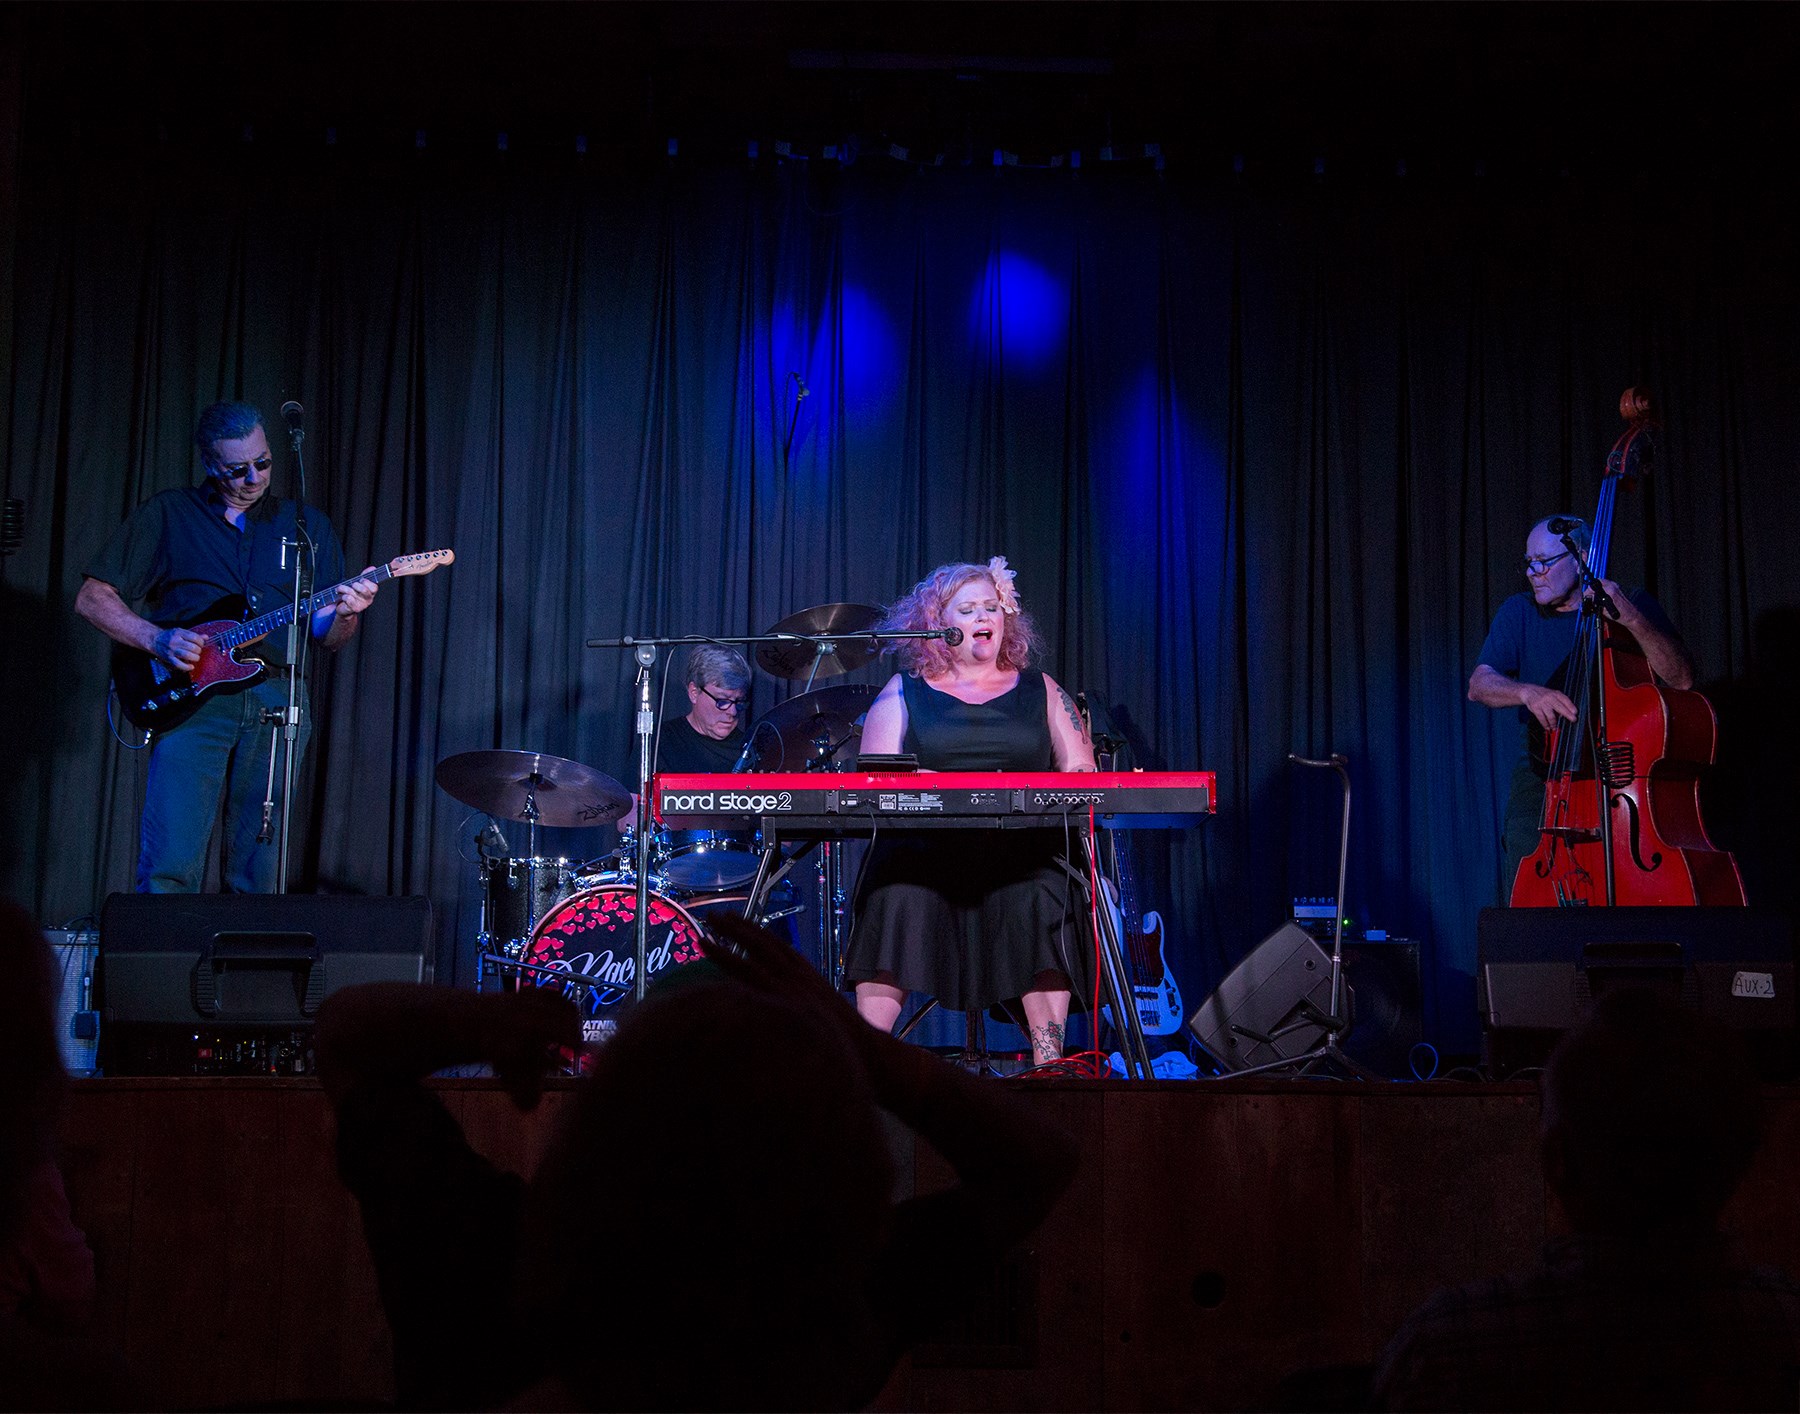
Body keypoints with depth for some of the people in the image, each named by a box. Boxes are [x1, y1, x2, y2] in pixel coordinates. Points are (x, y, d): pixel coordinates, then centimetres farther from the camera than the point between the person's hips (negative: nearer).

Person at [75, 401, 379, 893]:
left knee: (257, 880, 3)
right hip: (193, 702, -2)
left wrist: (345, 614, -8)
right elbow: (92, 597, 6)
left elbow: (326, 635, 15)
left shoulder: (307, 525, 15)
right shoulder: (166, 515, 8)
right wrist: (158, 640, -9)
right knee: (170, 870, -13)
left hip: (277, 704, 2)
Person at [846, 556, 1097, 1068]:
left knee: (1045, 901, -29)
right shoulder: (904, 691, 14)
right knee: (900, 896, -31)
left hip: (1023, 850, 1)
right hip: (922, 845, -1)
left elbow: (1081, 774, 10)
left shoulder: (1039, 690, 18)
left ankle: (1048, 1063, -25)